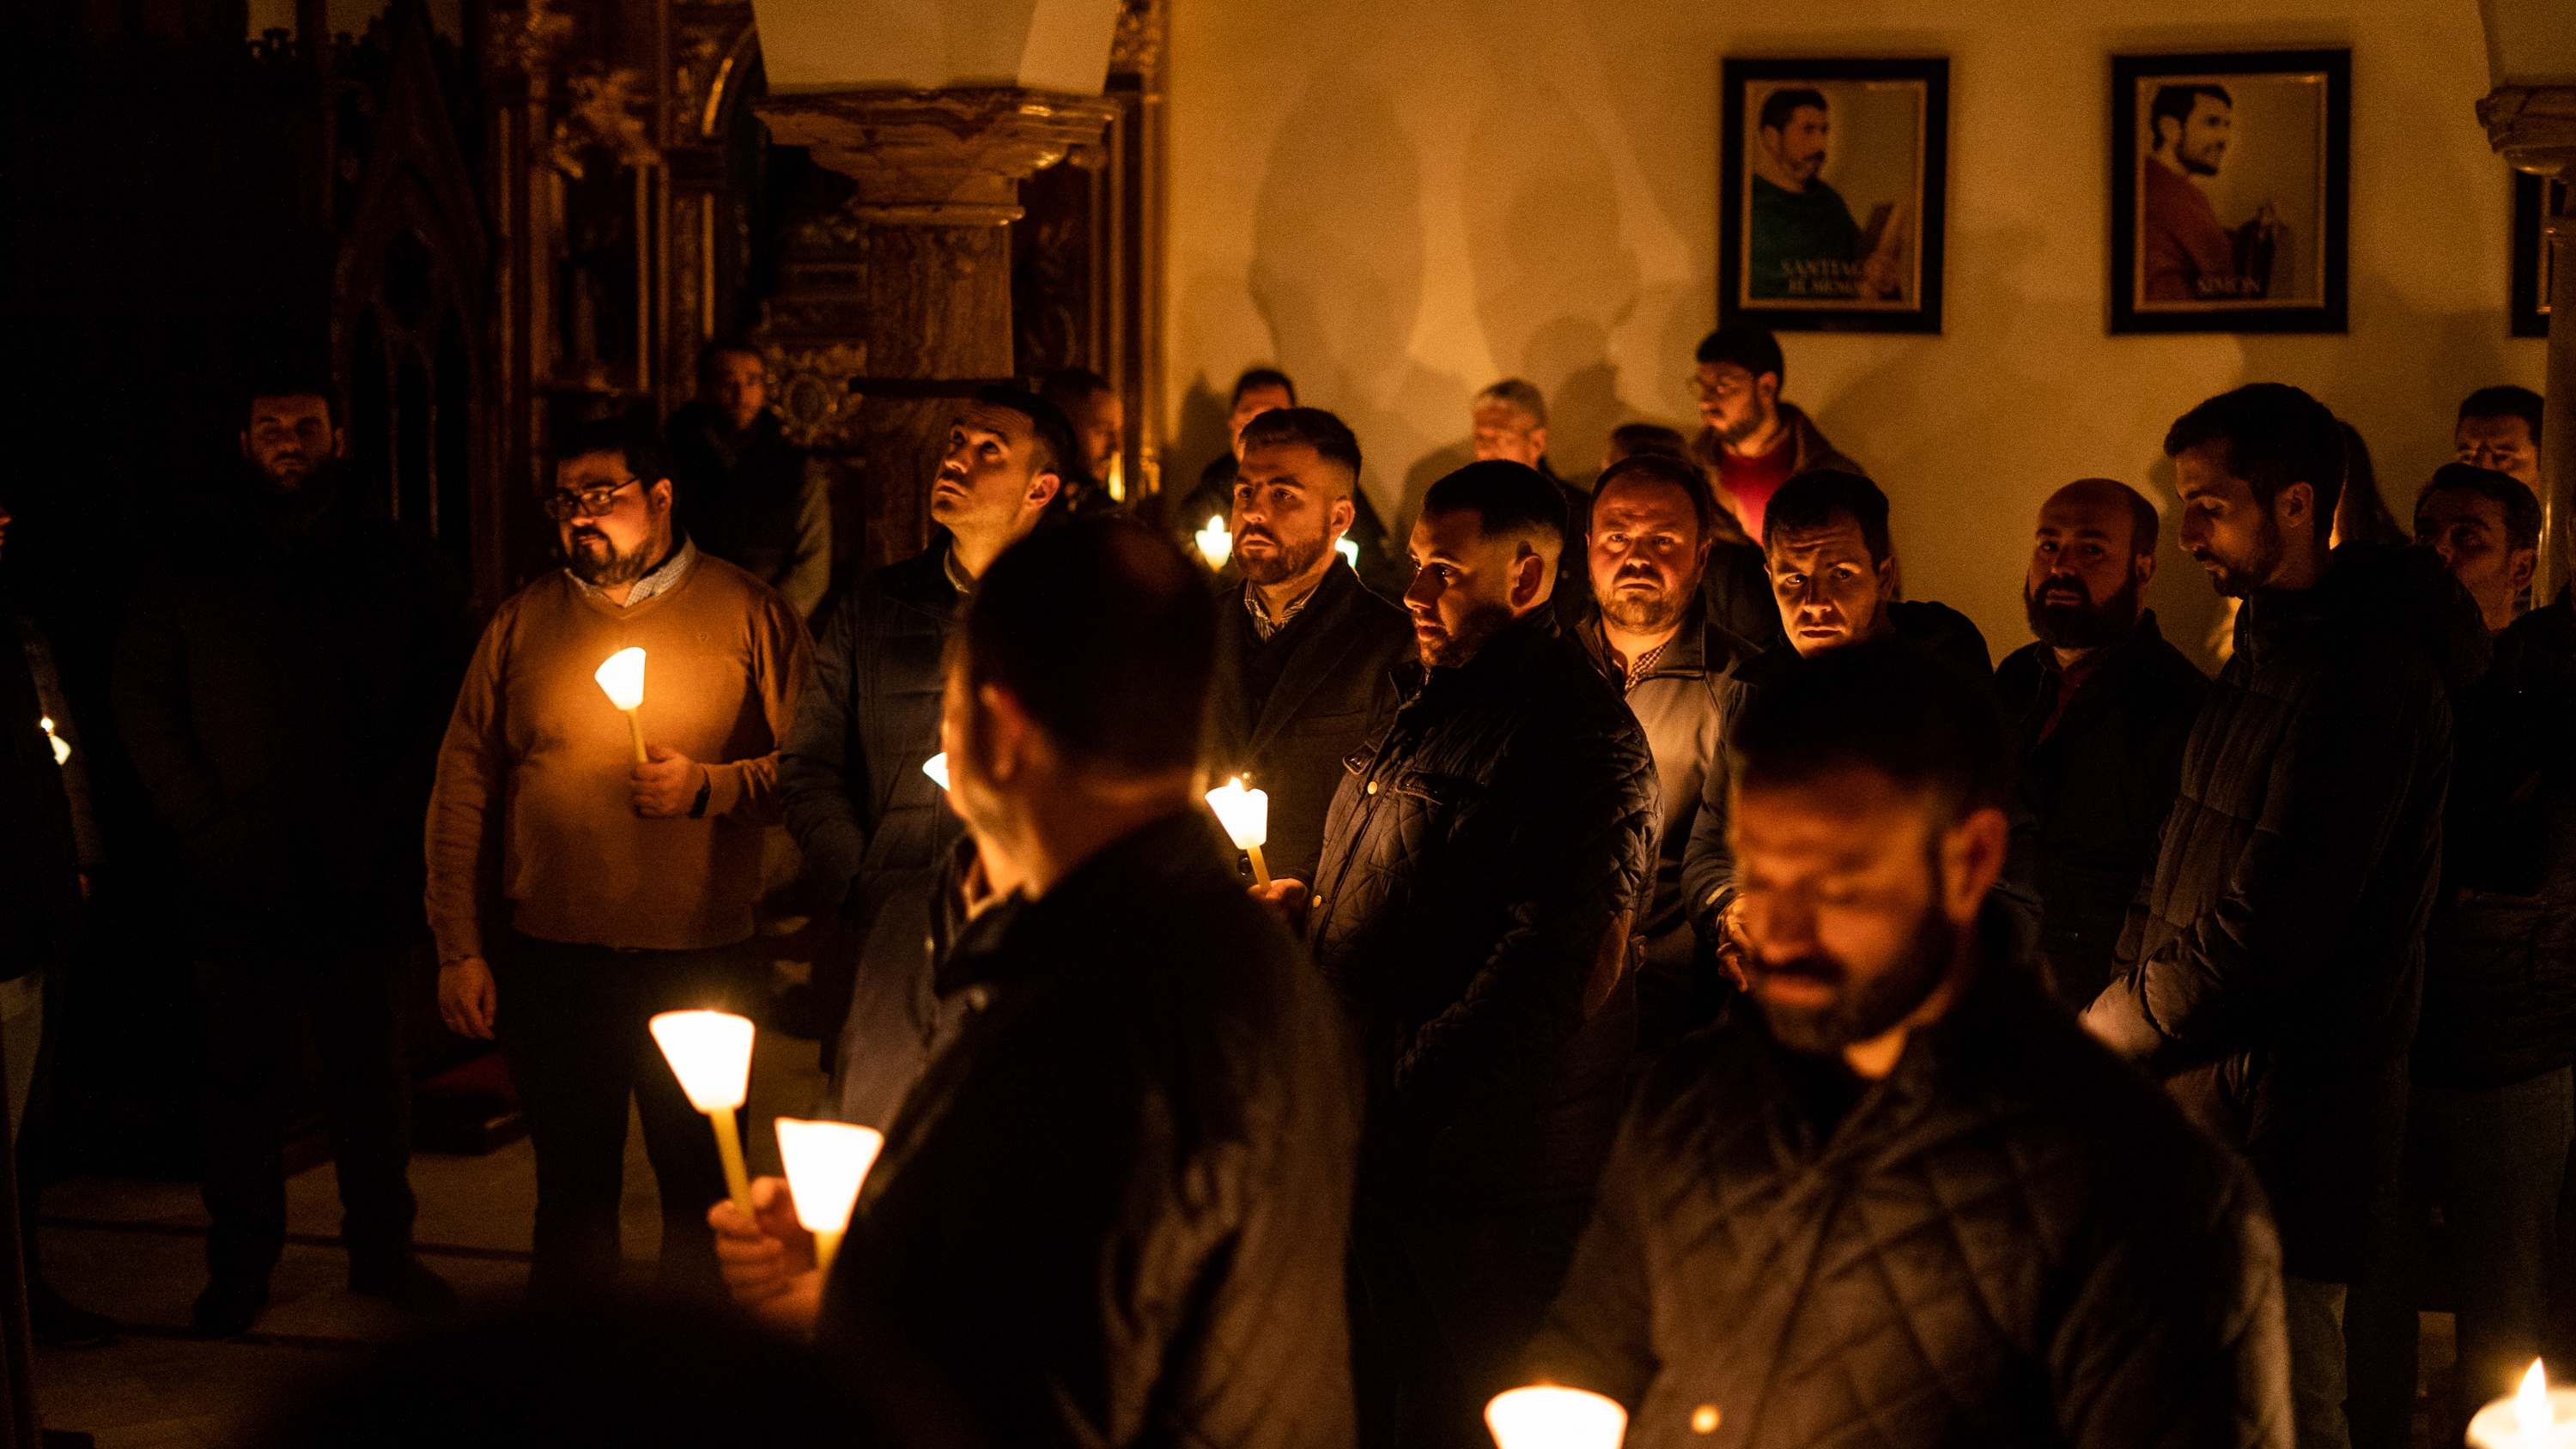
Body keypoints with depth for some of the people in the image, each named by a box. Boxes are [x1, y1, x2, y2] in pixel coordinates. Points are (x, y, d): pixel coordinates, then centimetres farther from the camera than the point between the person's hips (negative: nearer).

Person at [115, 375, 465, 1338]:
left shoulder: (401, 567, 5)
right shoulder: (192, 570, 5)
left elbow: (443, 701, 4)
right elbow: (143, 705, 4)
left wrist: (392, 814, -7)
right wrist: (203, 817, -7)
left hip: (364, 872, 0)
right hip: (235, 879, 0)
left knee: (372, 1070, 9)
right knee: (239, 1078, 5)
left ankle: (383, 1250, 21)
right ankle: (239, 1267, 15)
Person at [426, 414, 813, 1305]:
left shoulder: (747, 613, -1)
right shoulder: (523, 622, 6)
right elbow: (463, 788, 5)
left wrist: (708, 786, -16)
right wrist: (459, 948, 0)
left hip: (700, 961, -2)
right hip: (549, 958, 2)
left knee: (704, 1195, 7)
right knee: (572, 1193, 13)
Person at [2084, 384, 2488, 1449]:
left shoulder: (2367, 671, -17)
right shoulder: (2271, 644, 16)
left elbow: (2271, 924, -22)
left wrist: (2101, 1042, -15)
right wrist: (2127, 995, 5)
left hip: (2280, 1118, -9)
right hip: (2207, 1085, 9)